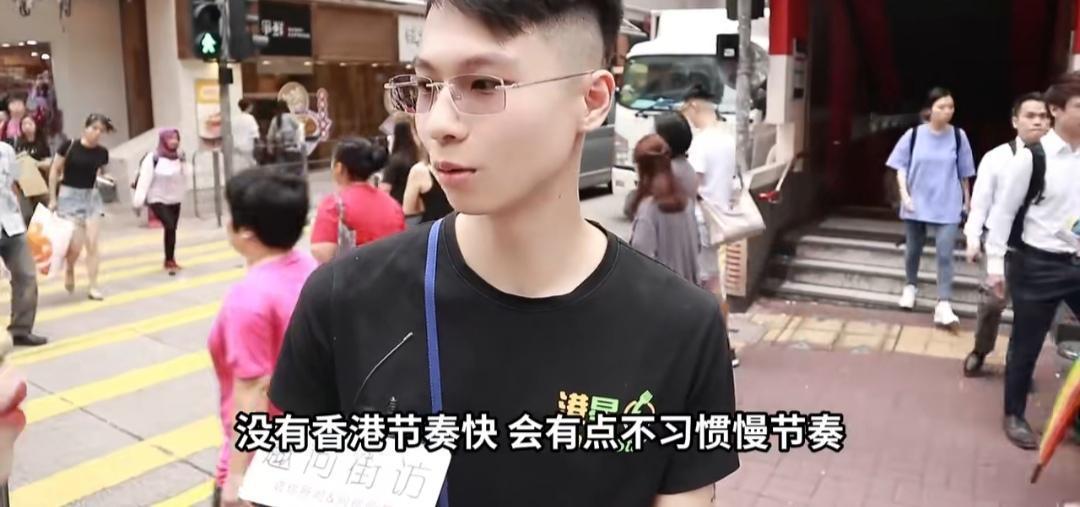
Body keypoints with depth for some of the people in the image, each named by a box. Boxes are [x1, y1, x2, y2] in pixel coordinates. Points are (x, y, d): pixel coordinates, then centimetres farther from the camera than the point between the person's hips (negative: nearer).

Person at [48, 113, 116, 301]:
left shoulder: (102, 152, -1)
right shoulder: (69, 145, -11)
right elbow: (54, 171, -3)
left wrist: (105, 178, -7)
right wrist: (52, 198, -3)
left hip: (92, 196, 3)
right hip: (69, 196, -3)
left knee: (92, 243, -2)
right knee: (76, 244, -8)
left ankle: (93, 286, 7)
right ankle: (69, 270, 25)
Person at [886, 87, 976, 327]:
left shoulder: (958, 136, -3)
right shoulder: (914, 134, -5)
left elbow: (964, 172, 4)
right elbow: (901, 167, 0)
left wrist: (966, 200, 8)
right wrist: (905, 195, -10)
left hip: (948, 206, -1)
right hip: (917, 203, 1)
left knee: (945, 254, -8)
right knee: (914, 249, 16)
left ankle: (943, 305, -8)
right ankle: (911, 285, 40)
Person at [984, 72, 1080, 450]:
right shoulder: (1032, 158, -11)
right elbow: (1004, 211, -8)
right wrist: (995, 263, -8)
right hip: (1037, 264, -4)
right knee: (1026, 345, 9)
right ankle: (1014, 416, 27)